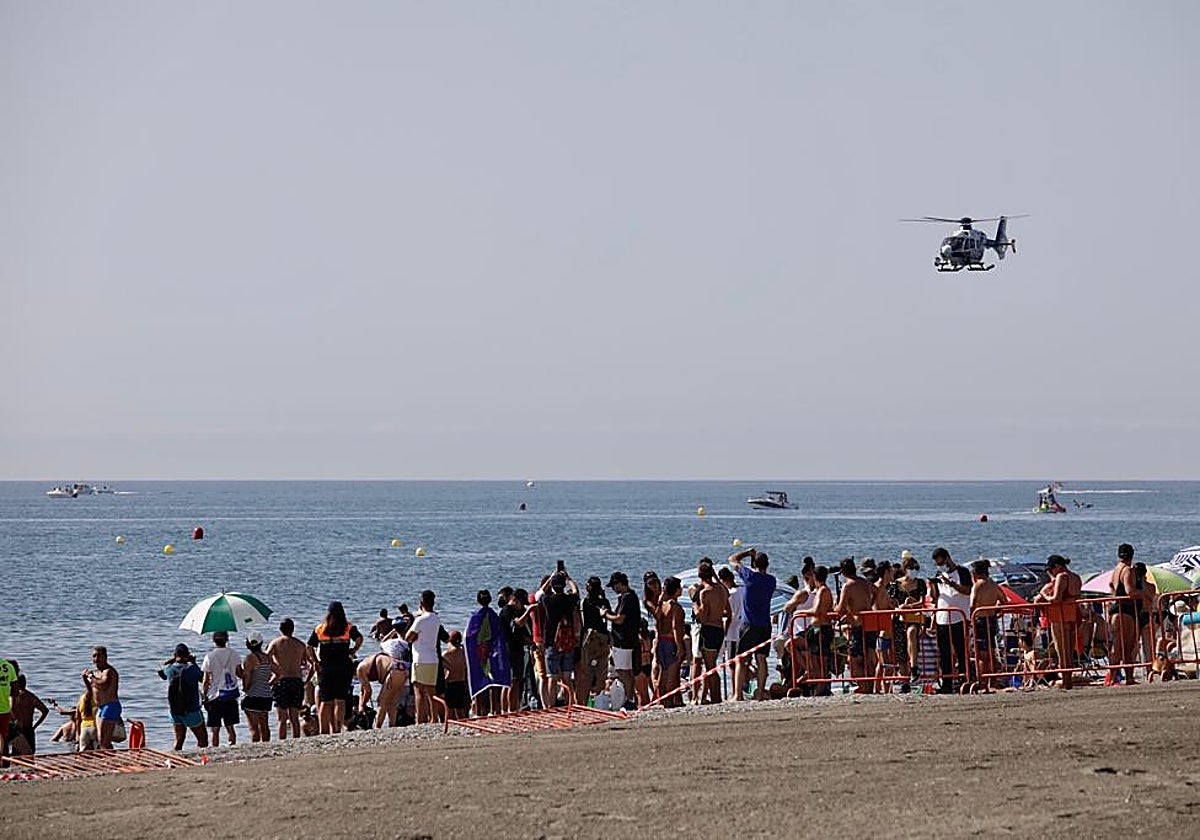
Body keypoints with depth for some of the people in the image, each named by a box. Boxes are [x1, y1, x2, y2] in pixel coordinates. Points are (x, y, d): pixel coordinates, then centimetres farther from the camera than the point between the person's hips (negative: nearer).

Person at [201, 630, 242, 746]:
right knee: (230, 726, 12)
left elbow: (206, 681, -6)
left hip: (215, 696, -3)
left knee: (214, 729, 1)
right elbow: (240, 674, 6)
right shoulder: (234, 654, -1)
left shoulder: (209, 656, -8)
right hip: (231, 696, 3)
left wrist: (204, 695, 5)